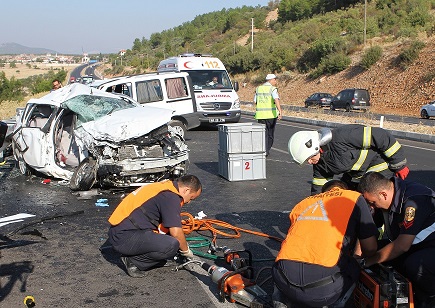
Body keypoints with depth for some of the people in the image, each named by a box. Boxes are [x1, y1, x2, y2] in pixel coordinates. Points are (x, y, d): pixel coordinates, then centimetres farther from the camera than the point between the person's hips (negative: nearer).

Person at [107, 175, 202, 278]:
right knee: (171, 245, -25)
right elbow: (176, 232, -18)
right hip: (124, 237, -10)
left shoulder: (165, 185, 16)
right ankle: (133, 261, -8)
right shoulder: (171, 196, -15)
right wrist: (186, 251, 1)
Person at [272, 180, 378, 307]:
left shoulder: (302, 203, 26)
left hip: (284, 282, 3)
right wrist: (359, 255, 38)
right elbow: (370, 249, 14)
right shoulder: (355, 198, 16)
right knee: (353, 268, 29)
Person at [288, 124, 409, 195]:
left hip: (379, 167, -8)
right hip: (355, 174, 8)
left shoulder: (341, 137, -34)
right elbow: (318, 189, 7)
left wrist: (399, 164, -19)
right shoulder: (319, 162, -7)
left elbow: (381, 136, -28)